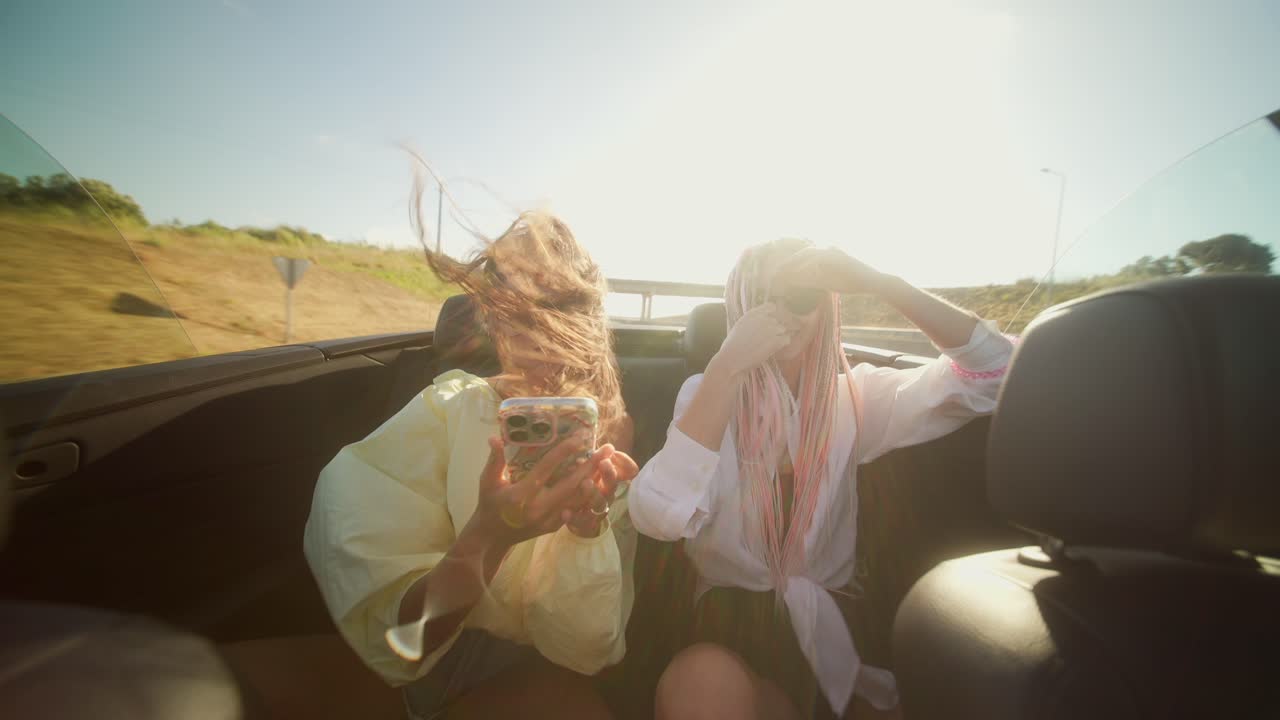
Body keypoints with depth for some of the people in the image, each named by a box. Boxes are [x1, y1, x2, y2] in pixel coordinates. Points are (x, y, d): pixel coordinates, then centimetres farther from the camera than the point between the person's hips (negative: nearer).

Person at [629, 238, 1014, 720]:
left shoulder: (853, 397, 0)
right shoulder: (707, 396, -7)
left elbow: (995, 369, -8)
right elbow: (658, 516, -25)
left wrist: (877, 281, -19)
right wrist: (729, 365, -29)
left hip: (830, 617, 3)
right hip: (734, 621, -2)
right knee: (701, 680, -32)